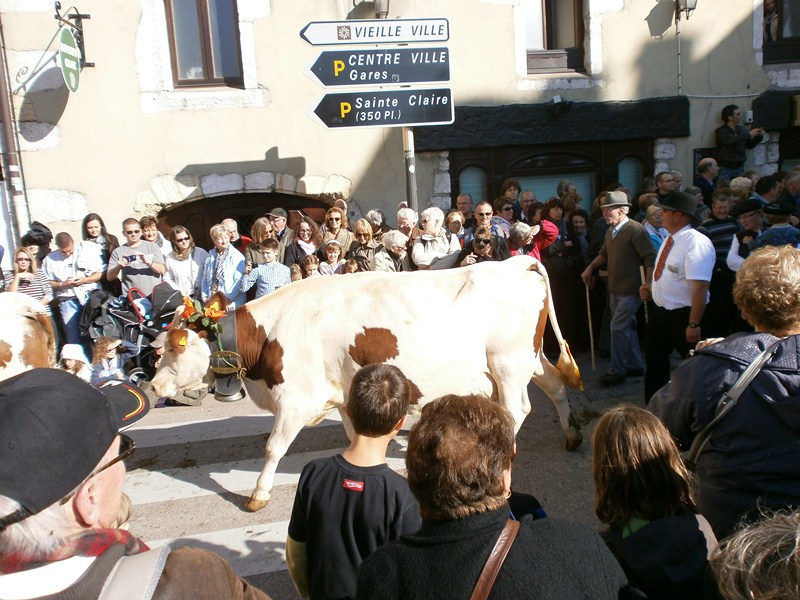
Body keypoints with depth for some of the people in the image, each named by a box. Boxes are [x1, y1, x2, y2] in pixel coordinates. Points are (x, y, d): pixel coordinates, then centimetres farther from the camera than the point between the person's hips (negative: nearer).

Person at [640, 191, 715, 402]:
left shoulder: (696, 243, -23)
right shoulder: (670, 240, 7)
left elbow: (700, 287, -27)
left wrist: (694, 324, -28)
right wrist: (650, 287, 5)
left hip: (683, 316, -9)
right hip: (660, 311, 9)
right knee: (654, 362, 18)